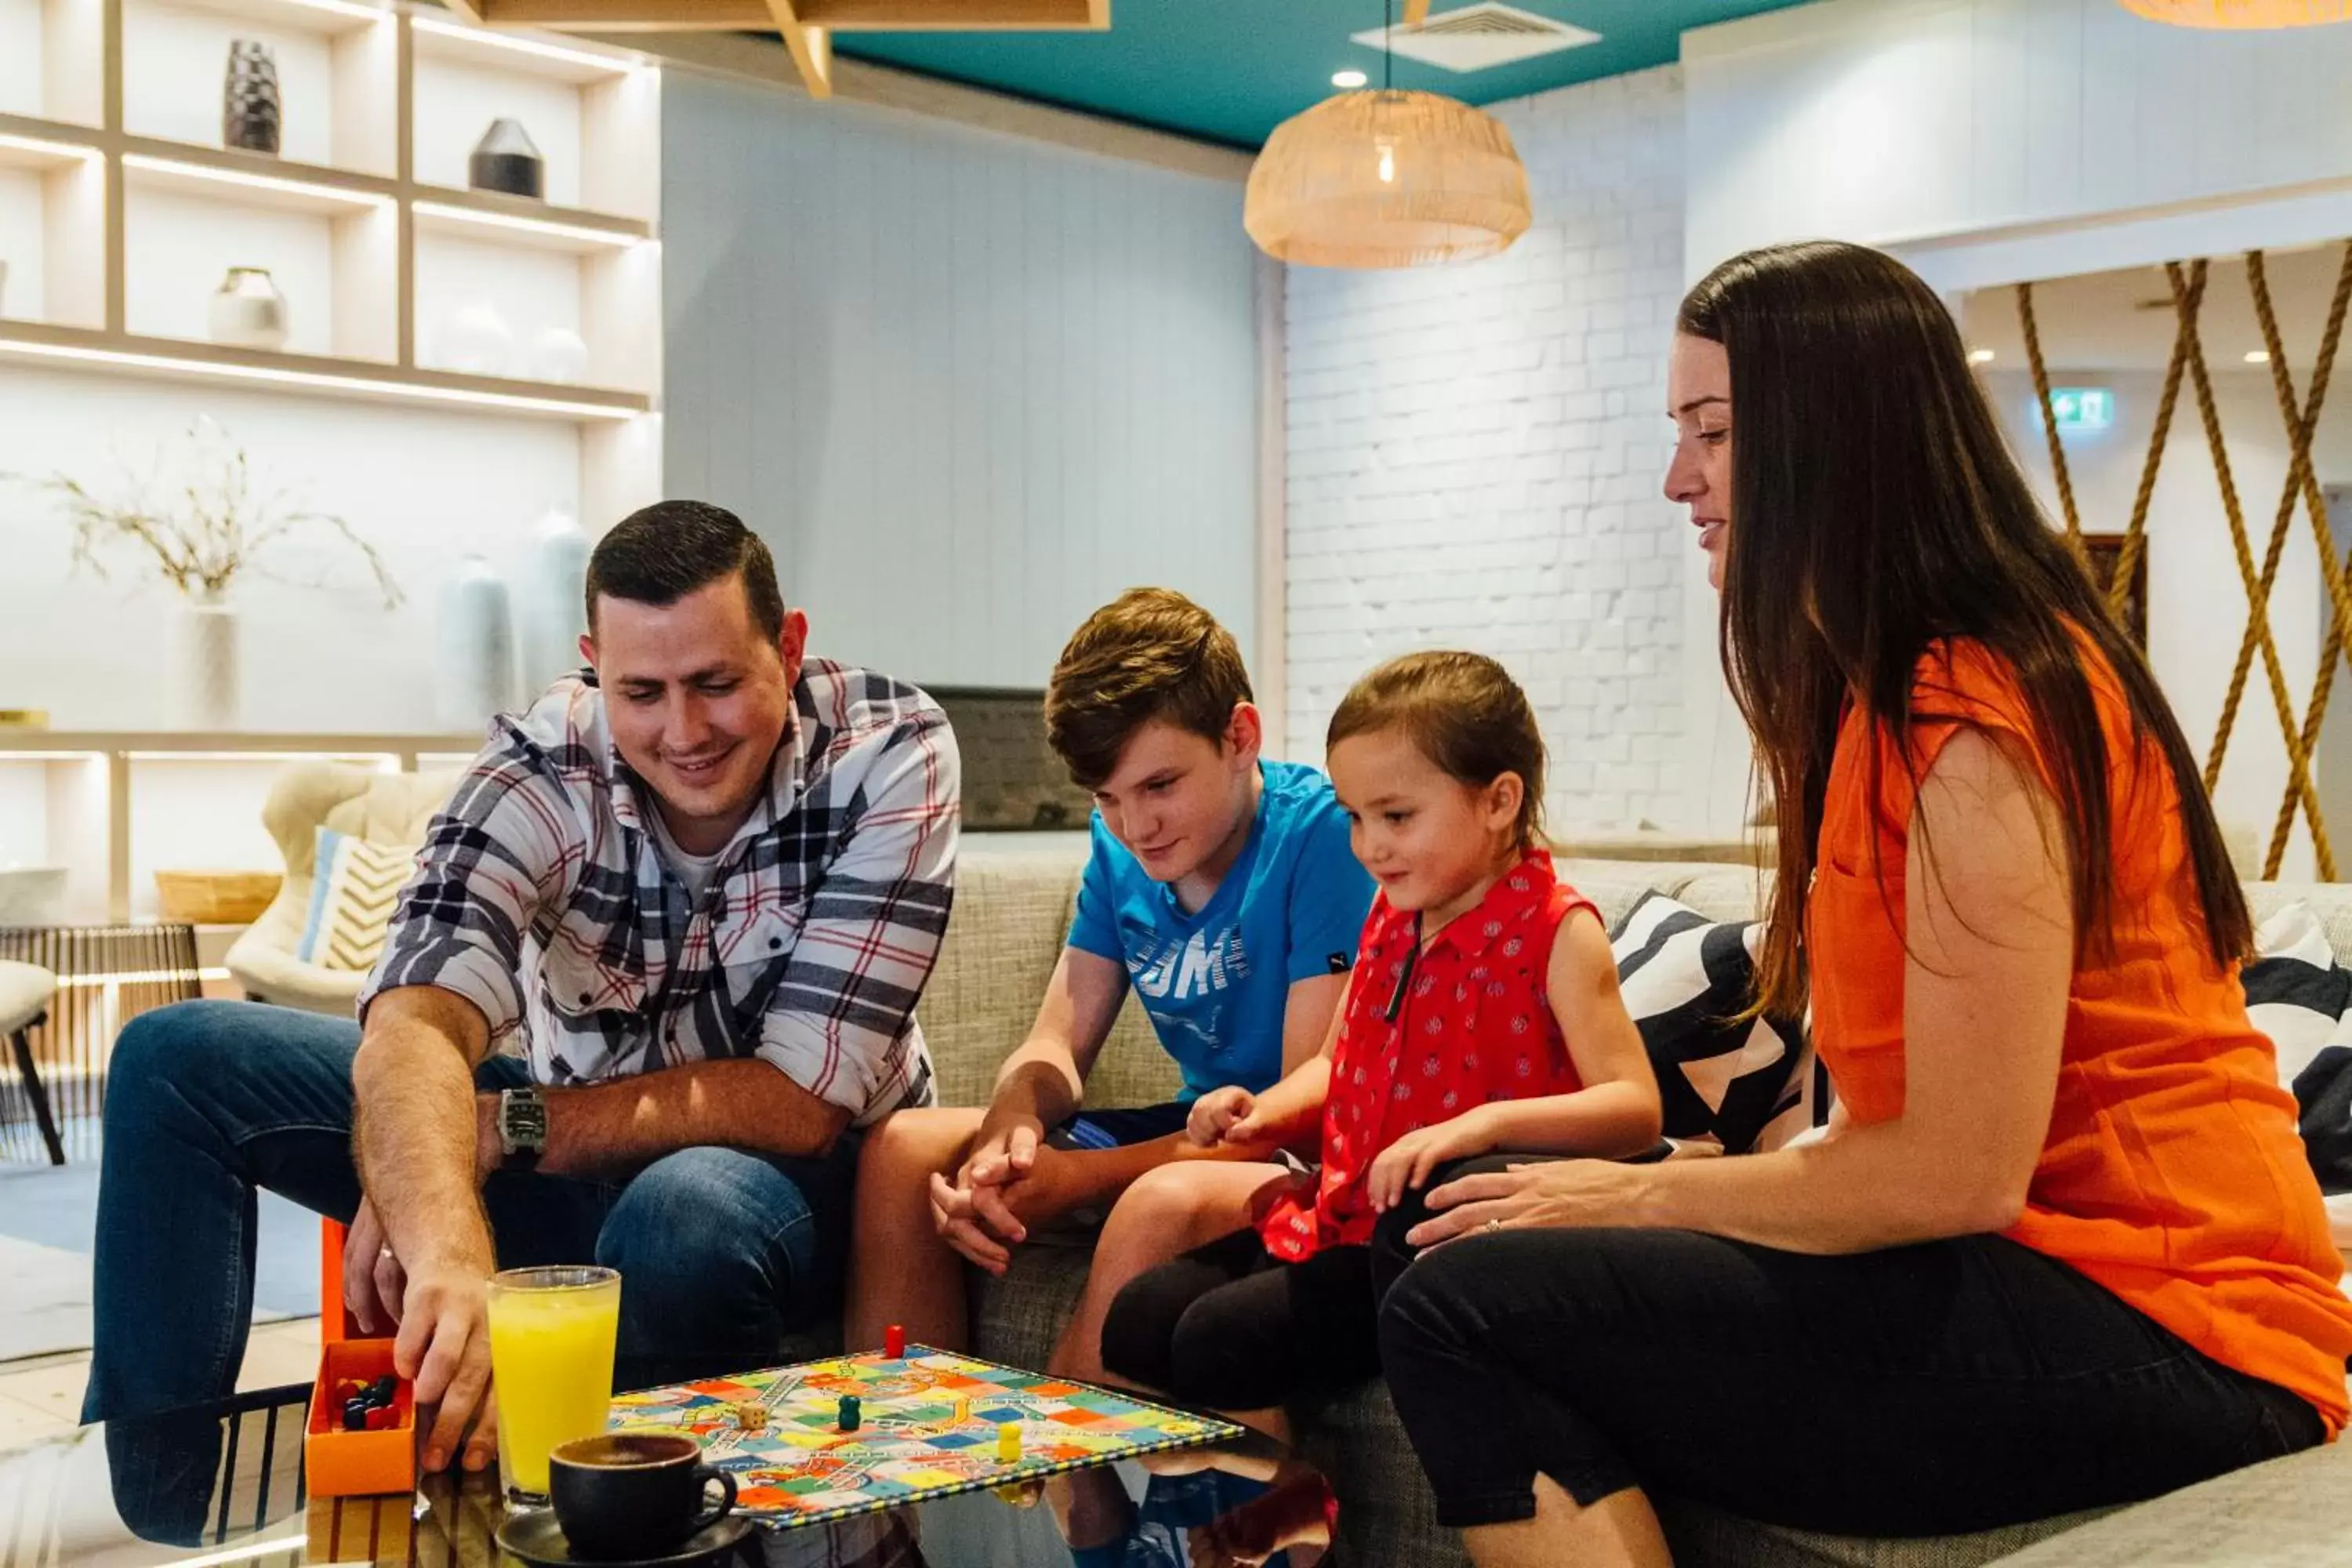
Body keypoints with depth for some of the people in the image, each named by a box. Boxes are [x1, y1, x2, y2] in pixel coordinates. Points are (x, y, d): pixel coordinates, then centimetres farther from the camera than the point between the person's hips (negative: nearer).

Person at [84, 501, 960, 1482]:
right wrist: (449, 1249, -56)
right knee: (179, 1059, -8)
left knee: (684, 1218, -41)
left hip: (779, 1167, -3)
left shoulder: (892, 757, -22)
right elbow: (413, 1026, -36)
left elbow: (801, 1099, -25)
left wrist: (496, 1128, -29)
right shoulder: (544, 765, -19)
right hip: (580, 1135, 4)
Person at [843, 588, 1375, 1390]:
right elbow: (1058, 1044, 6)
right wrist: (1010, 1135, -19)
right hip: (1200, 1128, 8)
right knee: (903, 1150, -5)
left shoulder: (1321, 833, -18)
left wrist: (1081, 1178, -26)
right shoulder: (1120, 851, 5)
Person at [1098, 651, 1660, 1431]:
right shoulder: (1391, 916, 12)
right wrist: (1266, 1111, 2)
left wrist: (1484, 1123, -37)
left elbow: (1635, 1108, -22)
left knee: (1220, 1339, -21)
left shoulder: (1555, 931, -12)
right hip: (1339, 1215, 8)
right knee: (1137, 1322, -1)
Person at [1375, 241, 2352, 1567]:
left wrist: (1641, 1195, -7)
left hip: (2145, 1327, -10)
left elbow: (1960, 1170, -19)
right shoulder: (1891, 696, 16)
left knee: (1465, 1312, -19)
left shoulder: (1973, 720, -16)